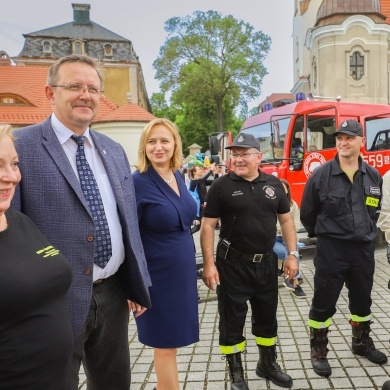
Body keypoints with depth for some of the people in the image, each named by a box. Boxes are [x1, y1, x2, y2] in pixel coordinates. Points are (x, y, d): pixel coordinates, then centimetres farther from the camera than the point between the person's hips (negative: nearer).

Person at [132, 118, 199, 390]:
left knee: (173, 339, 19)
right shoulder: (137, 183, -17)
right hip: (157, 274, -7)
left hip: (184, 270, 7)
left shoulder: (178, 176, 4)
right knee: (166, 343, 7)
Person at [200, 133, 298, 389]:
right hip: (232, 264, -3)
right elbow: (208, 226, -9)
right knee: (232, 319, 7)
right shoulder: (222, 186, -8)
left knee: (267, 316, 17)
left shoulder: (274, 184, 3)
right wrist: (209, 264, -14)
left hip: (266, 262, 4)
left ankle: (268, 364, 38)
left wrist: (292, 254, 2)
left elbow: (286, 220, 8)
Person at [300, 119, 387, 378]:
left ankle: (362, 343, 42)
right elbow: (307, 213, -1)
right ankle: (318, 351, 21)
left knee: (362, 300, 20)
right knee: (324, 303, 4)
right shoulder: (321, 175, -11)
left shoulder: (374, 176, 2)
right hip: (331, 249, -4)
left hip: (364, 249, 5)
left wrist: (367, 233, 15)